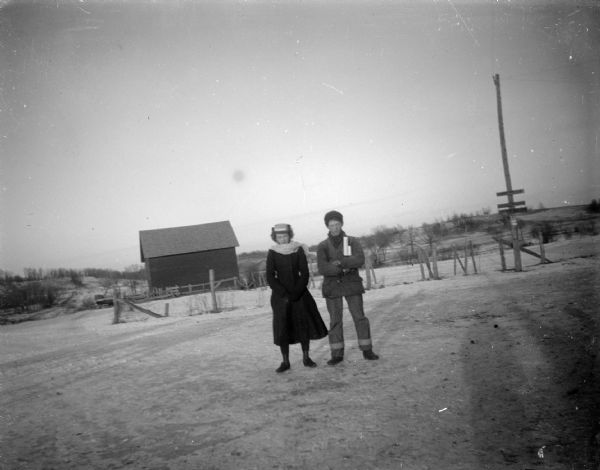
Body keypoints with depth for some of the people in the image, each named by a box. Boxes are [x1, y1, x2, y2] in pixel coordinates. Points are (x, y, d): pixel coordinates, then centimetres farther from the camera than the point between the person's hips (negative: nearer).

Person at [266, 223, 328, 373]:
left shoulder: (298, 250, -2)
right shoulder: (272, 253, -4)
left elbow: (304, 274, -3)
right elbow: (270, 278, -7)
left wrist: (297, 293, -13)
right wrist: (284, 294, -15)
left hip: (299, 293, 1)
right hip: (280, 296, -1)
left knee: (305, 324, 2)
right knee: (282, 328, -3)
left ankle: (306, 358, 15)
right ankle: (285, 362, 5)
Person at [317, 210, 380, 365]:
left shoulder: (353, 242, 2)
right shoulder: (323, 246, 1)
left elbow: (360, 260, -15)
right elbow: (322, 268, -13)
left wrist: (340, 262, -20)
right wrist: (345, 268, -18)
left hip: (352, 284, 0)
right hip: (332, 287, 0)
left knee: (359, 317, -1)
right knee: (335, 320, 3)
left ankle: (367, 350, 11)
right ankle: (337, 354, 11)